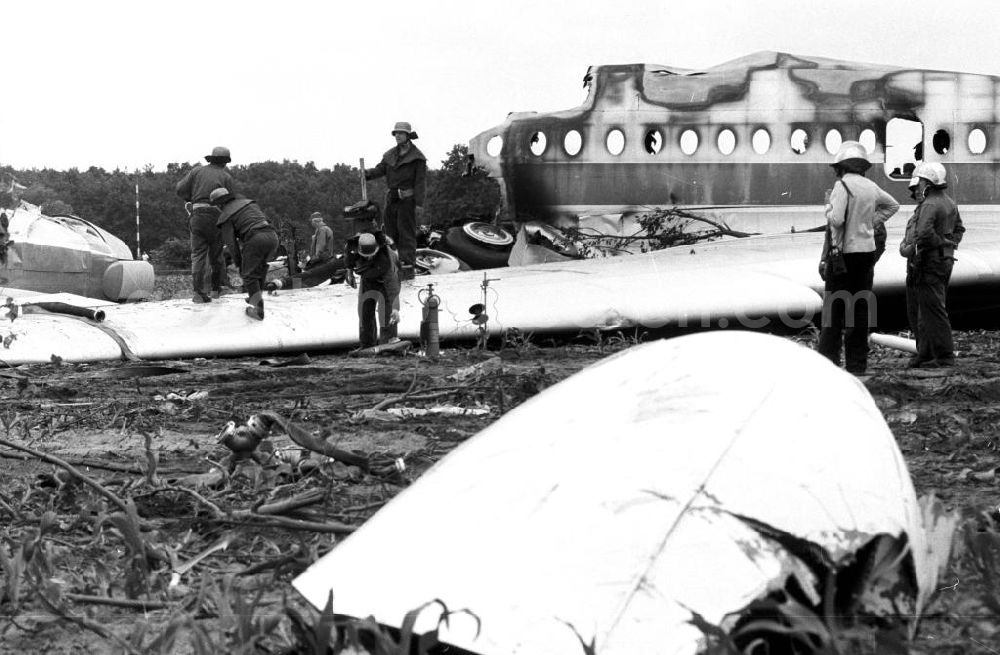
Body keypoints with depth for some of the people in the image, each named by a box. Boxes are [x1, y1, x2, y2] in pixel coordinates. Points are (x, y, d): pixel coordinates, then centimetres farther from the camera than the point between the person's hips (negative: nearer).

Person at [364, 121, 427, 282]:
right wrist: (367, 174, -18)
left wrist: (419, 202, -14)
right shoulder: (390, 155, 13)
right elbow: (380, 169, 3)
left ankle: (408, 268, -5)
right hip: (391, 198, 6)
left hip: (407, 199, -6)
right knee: (391, 232, 9)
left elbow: (420, 180, -8)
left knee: (406, 232, -7)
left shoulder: (417, 157, -4)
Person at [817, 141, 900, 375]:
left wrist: (828, 211, -1)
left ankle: (829, 359, -5)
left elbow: (836, 219, -22)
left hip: (846, 252, -6)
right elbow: (892, 205, 27)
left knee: (834, 306, -2)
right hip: (867, 250, 6)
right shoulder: (870, 186, 9)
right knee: (860, 306, 9)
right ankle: (857, 362, 11)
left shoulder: (843, 185, -12)